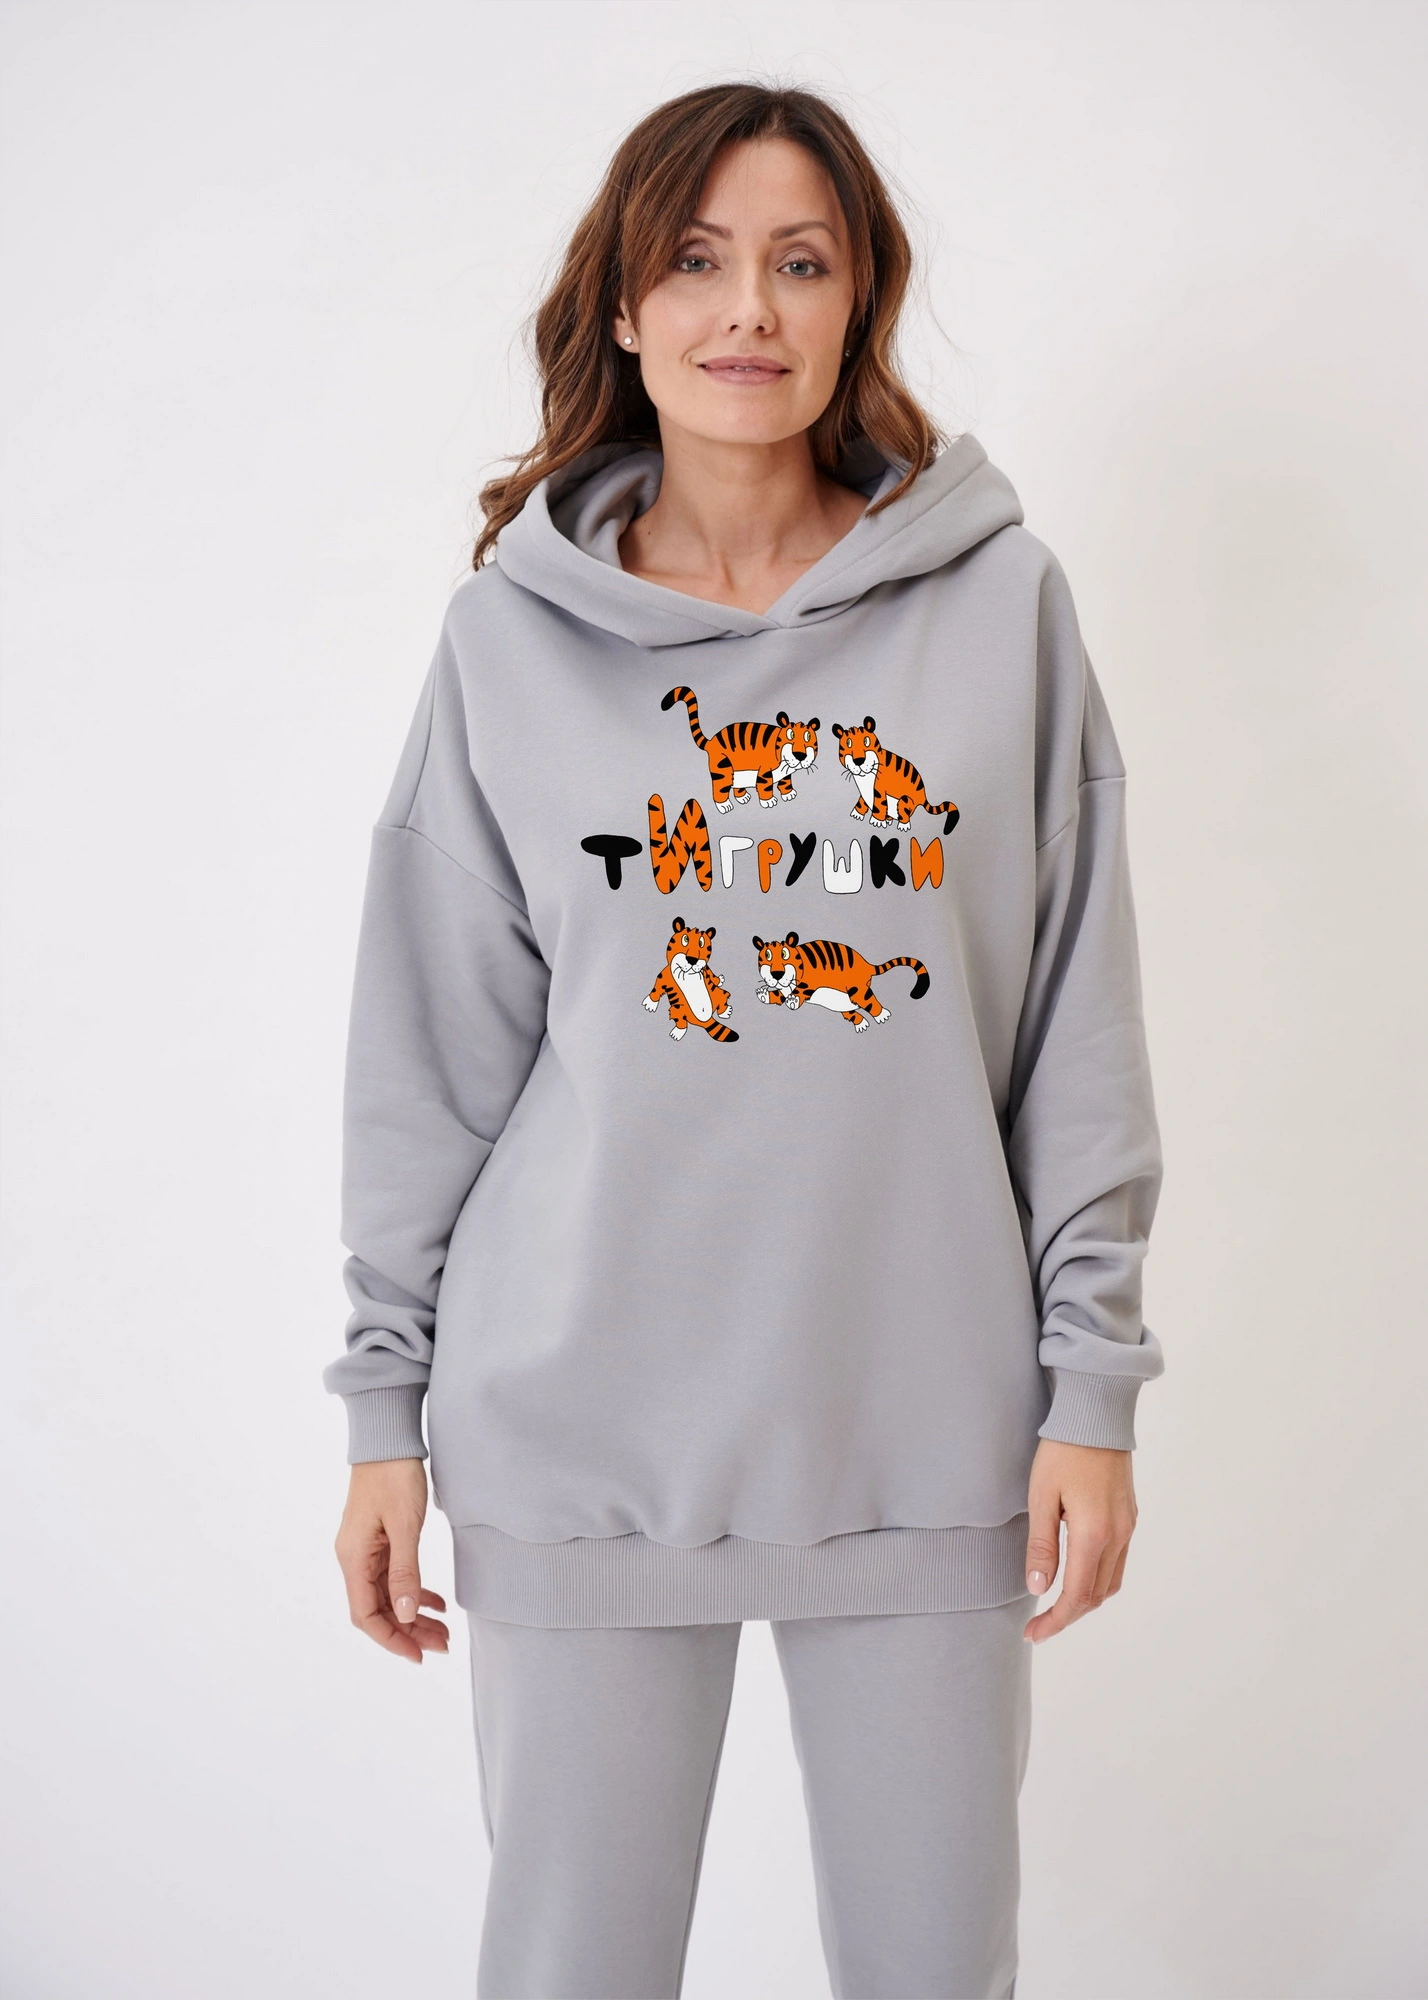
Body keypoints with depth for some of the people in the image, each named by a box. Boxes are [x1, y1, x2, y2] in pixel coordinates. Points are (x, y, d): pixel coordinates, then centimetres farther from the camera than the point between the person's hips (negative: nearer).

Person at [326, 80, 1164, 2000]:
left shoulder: (997, 597, 1)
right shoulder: (517, 624, 2)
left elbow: (1079, 1026, 2)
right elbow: (433, 1051, 5)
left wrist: (1094, 1379, -1)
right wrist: (389, 1406, 4)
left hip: (924, 1423, 0)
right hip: (582, 1426, 0)